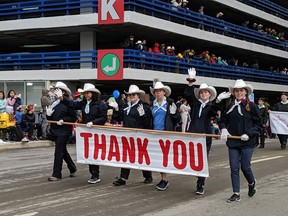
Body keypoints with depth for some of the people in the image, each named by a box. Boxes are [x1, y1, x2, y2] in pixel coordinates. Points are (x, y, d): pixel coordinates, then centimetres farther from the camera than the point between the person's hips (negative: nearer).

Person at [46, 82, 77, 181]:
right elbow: (50, 119, 14)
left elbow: (73, 118, -9)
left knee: (58, 152, -8)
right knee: (63, 151, 17)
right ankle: (72, 169, 34)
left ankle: (56, 174, -3)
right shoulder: (54, 103, 10)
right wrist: (48, 114, -7)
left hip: (64, 131, -7)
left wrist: (63, 120, -21)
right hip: (55, 130, 7)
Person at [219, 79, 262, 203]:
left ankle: (252, 183, 32)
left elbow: (258, 124, -2)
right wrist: (223, 130, -5)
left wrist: (249, 134, -14)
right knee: (234, 168, 2)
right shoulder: (230, 106, 6)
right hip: (233, 142, 3)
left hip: (247, 142, -3)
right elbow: (223, 121, 16)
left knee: (245, 167, -1)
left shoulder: (251, 106, -4)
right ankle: (236, 194, 10)